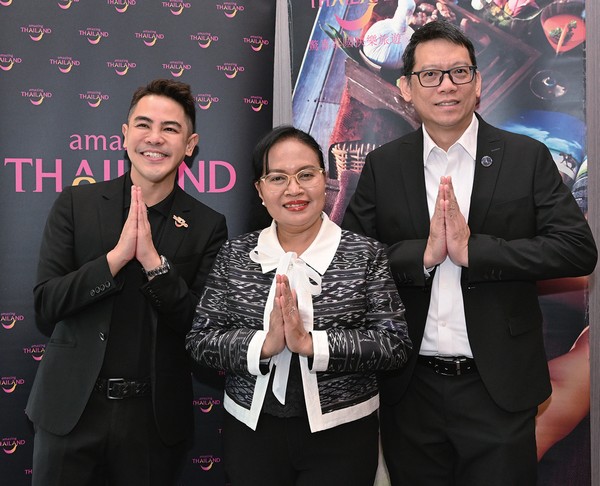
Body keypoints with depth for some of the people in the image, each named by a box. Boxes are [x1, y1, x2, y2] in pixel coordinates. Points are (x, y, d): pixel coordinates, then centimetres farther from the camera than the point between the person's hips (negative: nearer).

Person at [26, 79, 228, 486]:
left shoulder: (208, 225, -3)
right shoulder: (76, 204, -2)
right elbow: (45, 309, -7)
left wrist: (153, 261, -20)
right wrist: (117, 256, -20)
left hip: (156, 421, 0)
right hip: (71, 410, 1)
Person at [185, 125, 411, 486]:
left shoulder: (366, 254, -5)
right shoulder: (235, 255, 0)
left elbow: (396, 344, -11)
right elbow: (201, 341, -3)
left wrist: (310, 343, -22)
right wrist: (264, 344, -20)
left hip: (342, 435, -1)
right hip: (251, 432, 2)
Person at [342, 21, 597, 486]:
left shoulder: (527, 157, -3)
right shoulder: (383, 165, 1)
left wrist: (471, 250, -19)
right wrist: (423, 254, -18)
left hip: (499, 389, -1)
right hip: (410, 390, 2)